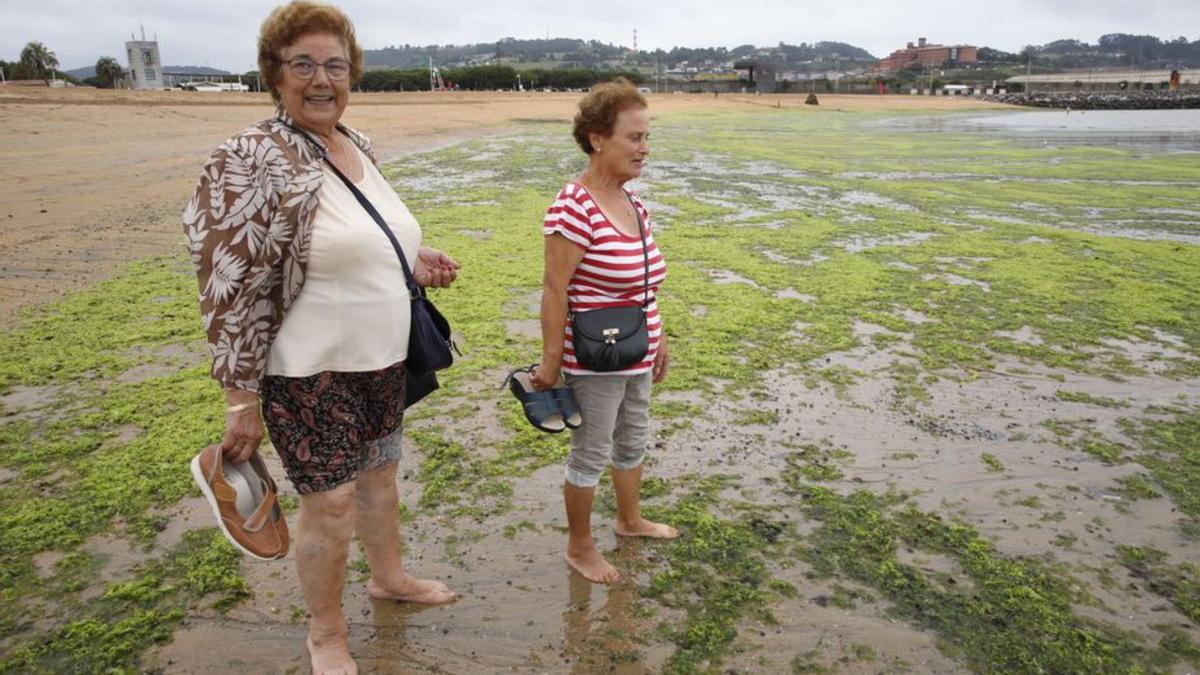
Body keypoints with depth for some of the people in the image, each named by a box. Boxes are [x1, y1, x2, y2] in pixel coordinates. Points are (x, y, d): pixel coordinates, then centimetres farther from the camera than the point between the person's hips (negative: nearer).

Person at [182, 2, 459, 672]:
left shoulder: (360, 145, 5)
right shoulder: (250, 162, -18)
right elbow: (229, 289, -17)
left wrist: (416, 258, 3)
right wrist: (243, 398, -16)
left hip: (383, 359, 7)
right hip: (310, 372, -7)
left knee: (381, 470, 22)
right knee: (331, 504, 4)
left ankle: (389, 575, 47)